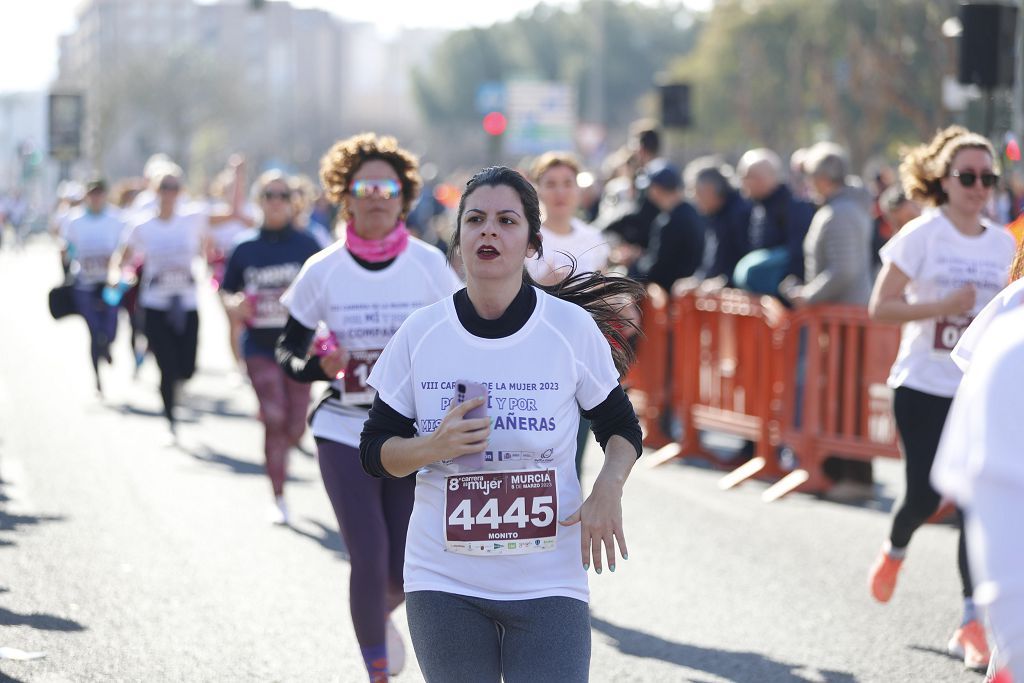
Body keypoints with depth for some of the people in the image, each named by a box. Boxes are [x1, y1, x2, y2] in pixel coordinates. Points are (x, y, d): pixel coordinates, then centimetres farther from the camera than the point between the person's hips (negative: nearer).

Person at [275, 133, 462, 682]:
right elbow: (287, 349, 5)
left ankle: (380, 618, 38)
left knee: (407, 571, 2)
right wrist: (317, 366, -16)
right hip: (344, 432, -1)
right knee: (369, 560, -9)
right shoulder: (323, 271, -3)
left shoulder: (429, 265, -2)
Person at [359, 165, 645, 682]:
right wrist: (436, 447, -15)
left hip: (548, 581, -1)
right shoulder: (420, 333, 0)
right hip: (443, 581, 1)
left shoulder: (573, 327, -3)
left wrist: (608, 490, -11)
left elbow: (621, 428, 9)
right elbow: (374, 451, 6)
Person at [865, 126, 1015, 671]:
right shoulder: (922, 236, -8)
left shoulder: (1003, 244, 6)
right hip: (923, 386, -3)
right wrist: (943, 306, -22)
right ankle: (895, 550, 34)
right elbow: (880, 307, -11)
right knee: (925, 496, -3)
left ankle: (971, 625, -1)